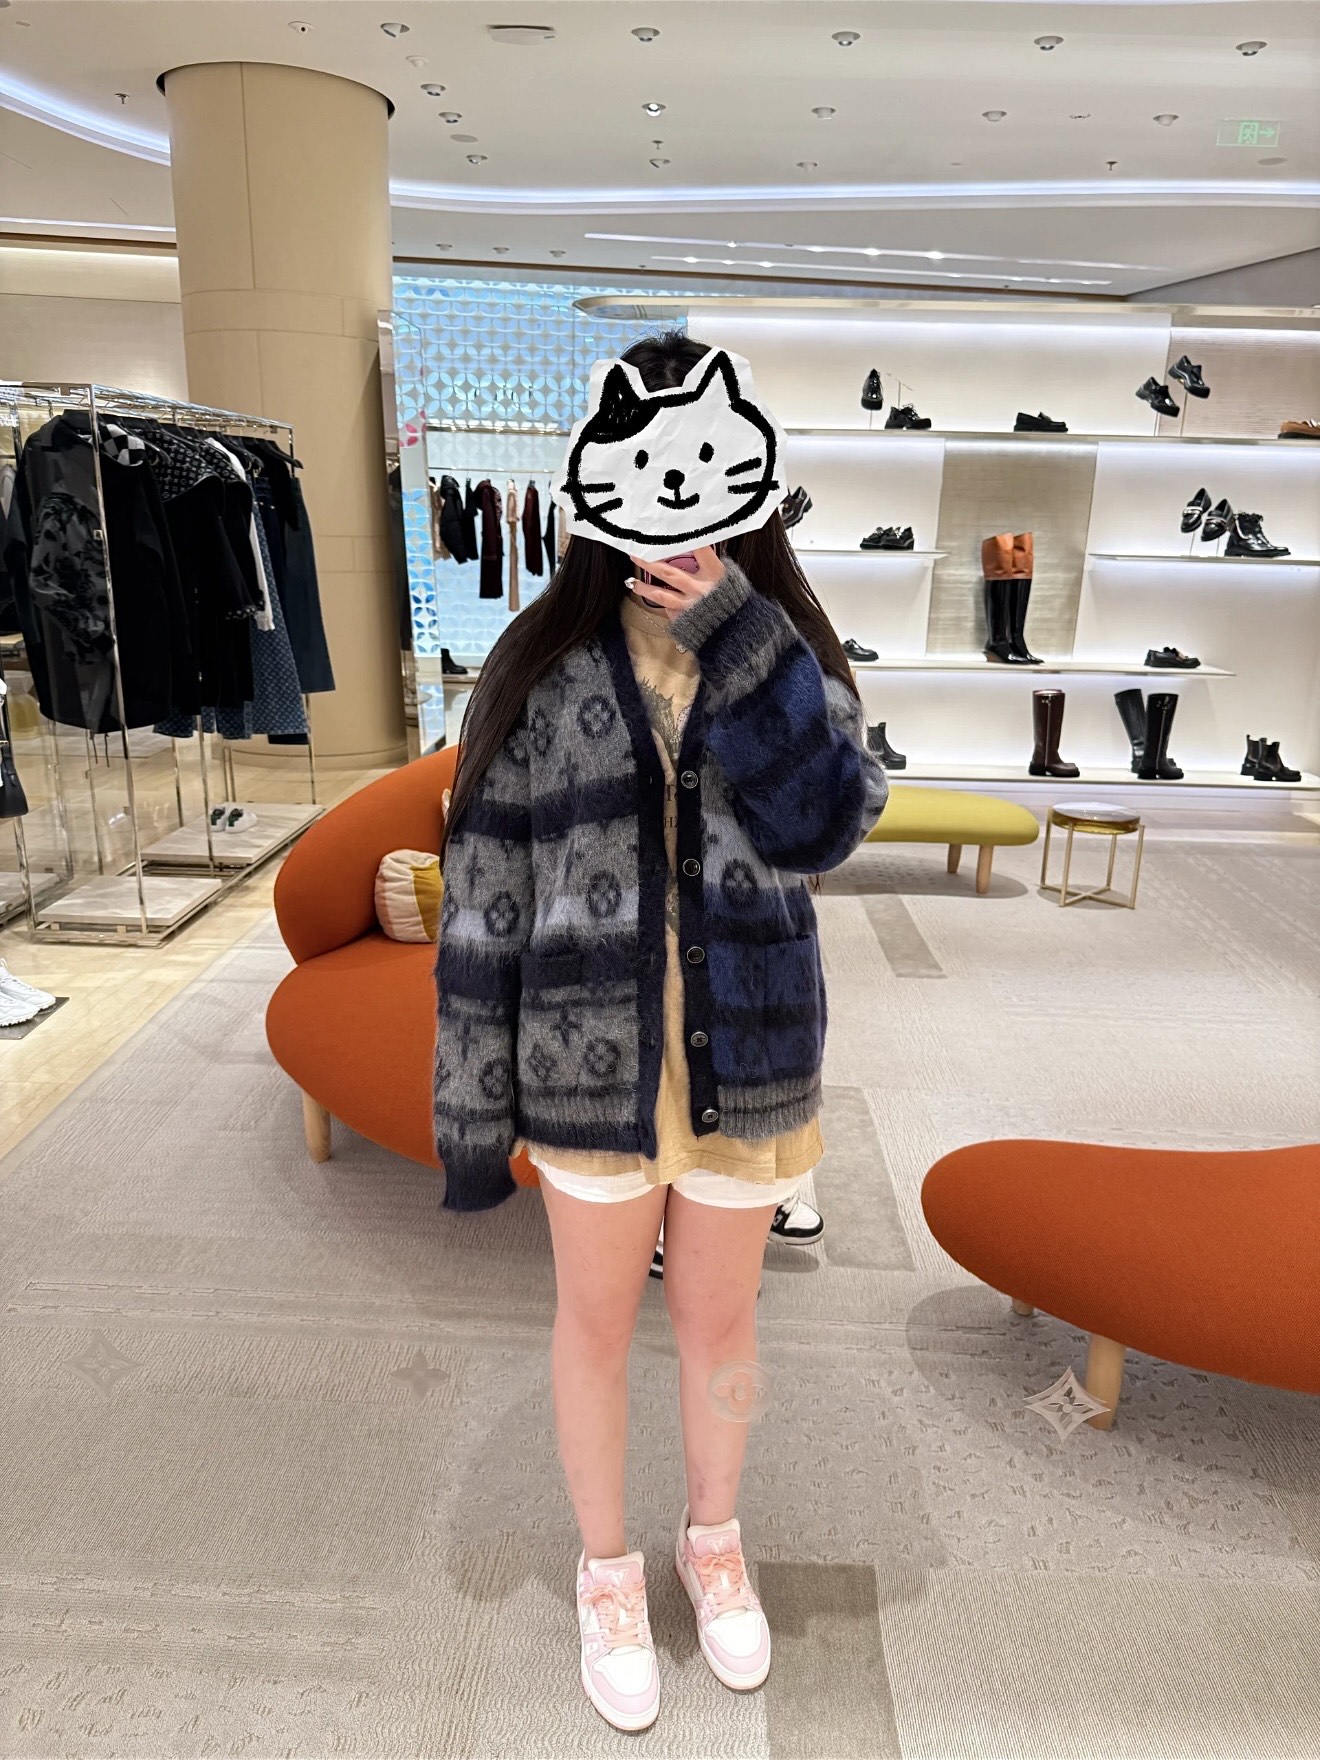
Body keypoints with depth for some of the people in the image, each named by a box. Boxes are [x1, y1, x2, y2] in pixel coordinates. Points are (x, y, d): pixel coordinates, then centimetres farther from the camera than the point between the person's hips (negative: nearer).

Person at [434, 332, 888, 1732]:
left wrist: (733, 637, -26)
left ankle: (713, 1540, 49)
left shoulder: (785, 647, -3)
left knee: (718, 1319, 20)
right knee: (597, 1324, 18)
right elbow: (486, 895, -7)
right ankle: (607, 1570, 45)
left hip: (743, 1059, 2)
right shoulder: (540, 666, -9)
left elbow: (824, 827, -18)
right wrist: (474, 1107, -5)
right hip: (589, 1058, -1)